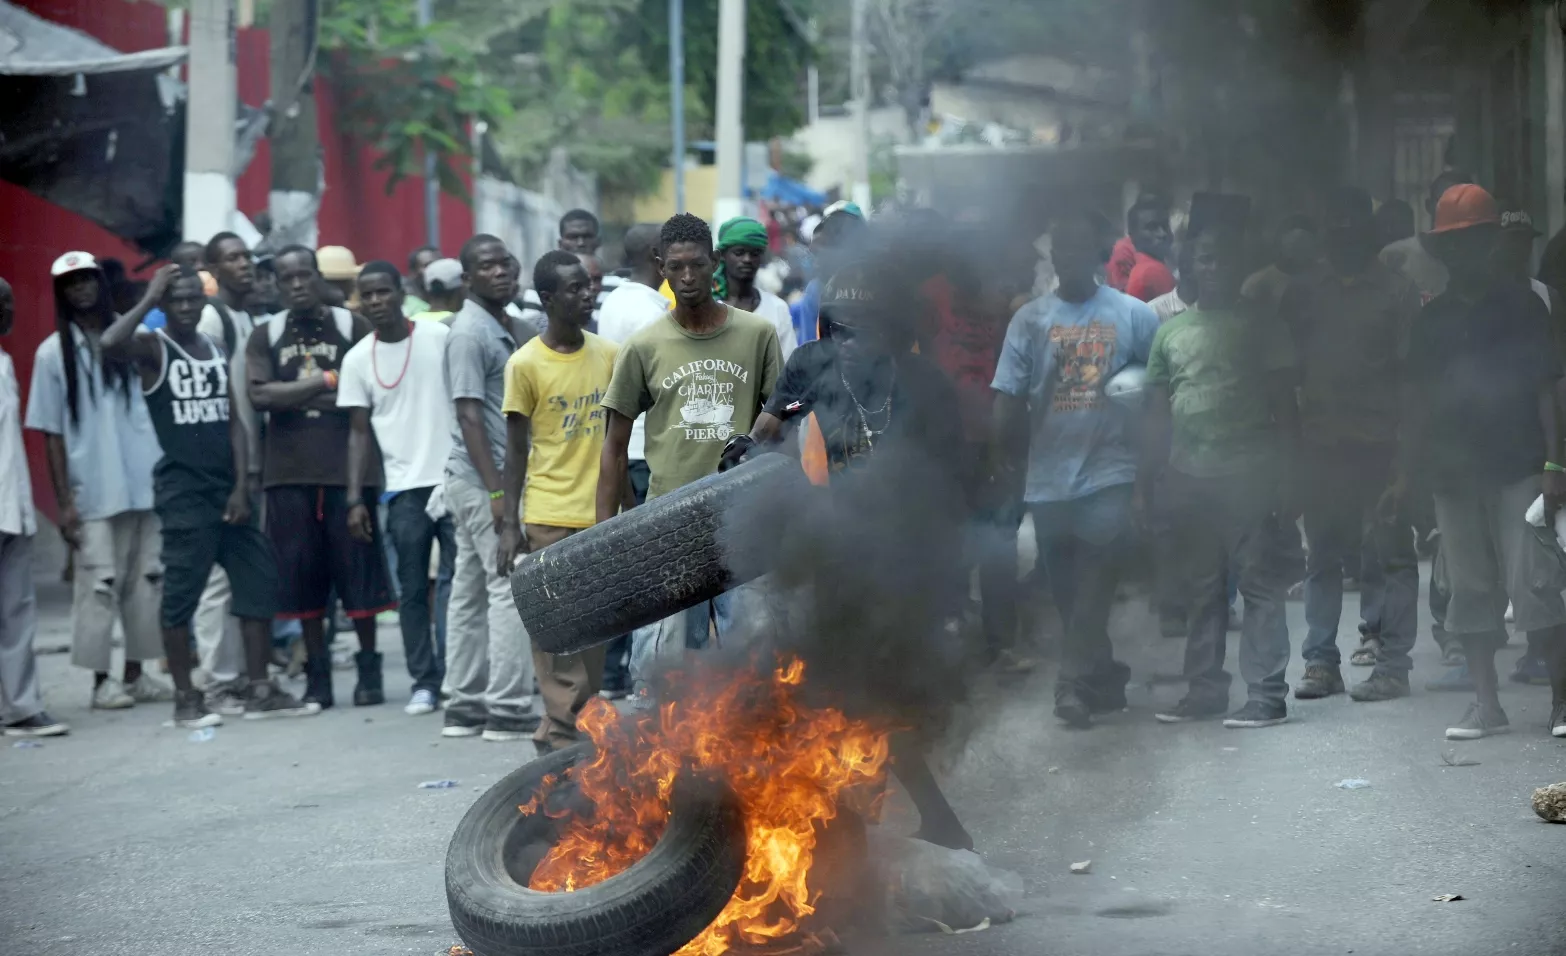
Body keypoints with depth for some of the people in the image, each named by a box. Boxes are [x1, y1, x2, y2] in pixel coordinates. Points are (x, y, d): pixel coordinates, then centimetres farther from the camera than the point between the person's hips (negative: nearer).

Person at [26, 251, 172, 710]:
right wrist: (64, 502, -6)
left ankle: (135, 674, 16)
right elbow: (51, 434, -1)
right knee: (99, 583, -2)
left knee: (146, 580, 6)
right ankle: (101, 680, 5)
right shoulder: (53, 353, 0)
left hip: (145, 483, 3)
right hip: (93, 493, -3)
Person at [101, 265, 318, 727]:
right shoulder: (153, 349, -5)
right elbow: (109, 343, -28)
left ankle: (259, 690, 10)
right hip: (182, 492, -6)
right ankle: (185, 698, 4)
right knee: (181, 593, -3)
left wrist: (241, 487, 1)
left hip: (227, 488, 6)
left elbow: (233, 420, 10)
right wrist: (148, 299, -17)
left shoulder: (217, 350, 12)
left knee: (259, 581, 4)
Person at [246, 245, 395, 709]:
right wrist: (327, 382, -8)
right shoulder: (266, 336, 10)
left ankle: (369, 668, 9)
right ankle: (317, 675, 9)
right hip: (289, 468, 2)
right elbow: (260, 395, -4)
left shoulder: (353, 327, 5)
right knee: (301, 571, 2)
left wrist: (296, 397, -8)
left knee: (358, 566, -1)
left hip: (348, 465, -2)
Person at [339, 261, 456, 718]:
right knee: (412, 589, 4)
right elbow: (359, 432, 8)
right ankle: (424, 682, 10)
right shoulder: (358, 359, 5)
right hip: (404, 488, 2)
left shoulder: (441, 337, 0)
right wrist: (355, 499, 2)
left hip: (454, 478, -2)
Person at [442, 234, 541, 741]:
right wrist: (498, 492, -22)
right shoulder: (470, 332, -13)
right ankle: (508, 709, -8)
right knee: (512, 586, -9)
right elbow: (469, 415, -18)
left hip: (484, 480, 9)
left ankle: (465, 704, 15)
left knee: (471, 591, 11)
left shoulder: (513, 328, 16)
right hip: (484, 478, -9)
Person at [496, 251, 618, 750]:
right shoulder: (526, 364, -7)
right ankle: (565, 733, 0)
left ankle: (564, 727, 14)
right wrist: (509, 524, -6)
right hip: (550, 516, -4)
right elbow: (516, 450, -3)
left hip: (600, 513, 5)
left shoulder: (608, 354, 5)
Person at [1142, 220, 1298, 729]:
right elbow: (1157, 413, 15)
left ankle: (1266, 693, -7)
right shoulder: (1171, 330, 14)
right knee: (1202, 587, 9)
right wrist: (1146, 482, 9)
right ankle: (1204, 688, 16)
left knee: (1259, 582, -6)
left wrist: (1285, 477, -6)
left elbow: (1284, 405, 1)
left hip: (1247, 474, -4)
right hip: (1189, 476, 4)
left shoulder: (1260, 325, 3)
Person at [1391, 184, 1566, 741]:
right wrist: (1406, 475, 9)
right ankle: (1486, 705, 11)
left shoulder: (1520, 307, 1)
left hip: (1518, 468, -4)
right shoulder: (1432, 320, 11)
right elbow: (1418, 401, 13)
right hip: (1454, 473, 4)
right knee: (1470, 589, 6)